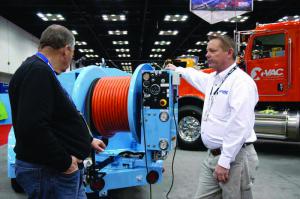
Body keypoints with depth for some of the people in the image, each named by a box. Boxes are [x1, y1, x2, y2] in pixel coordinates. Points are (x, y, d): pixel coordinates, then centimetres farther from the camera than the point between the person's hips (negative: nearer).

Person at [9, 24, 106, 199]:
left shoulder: (41, 71, 13)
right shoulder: (38, 71, -20)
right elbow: (32, 128, -31)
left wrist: (88, 140, 25)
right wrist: (64, 162, -20)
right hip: (49, 172, -10)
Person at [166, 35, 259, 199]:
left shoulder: (241, 82, -17)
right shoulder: (213, 78, 12)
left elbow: (239, 126, -24)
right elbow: (197, 76, 37)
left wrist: (224, 162, -23)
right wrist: (177, 69, 49)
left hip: (235, 158, -8)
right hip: (212, 155, 8)